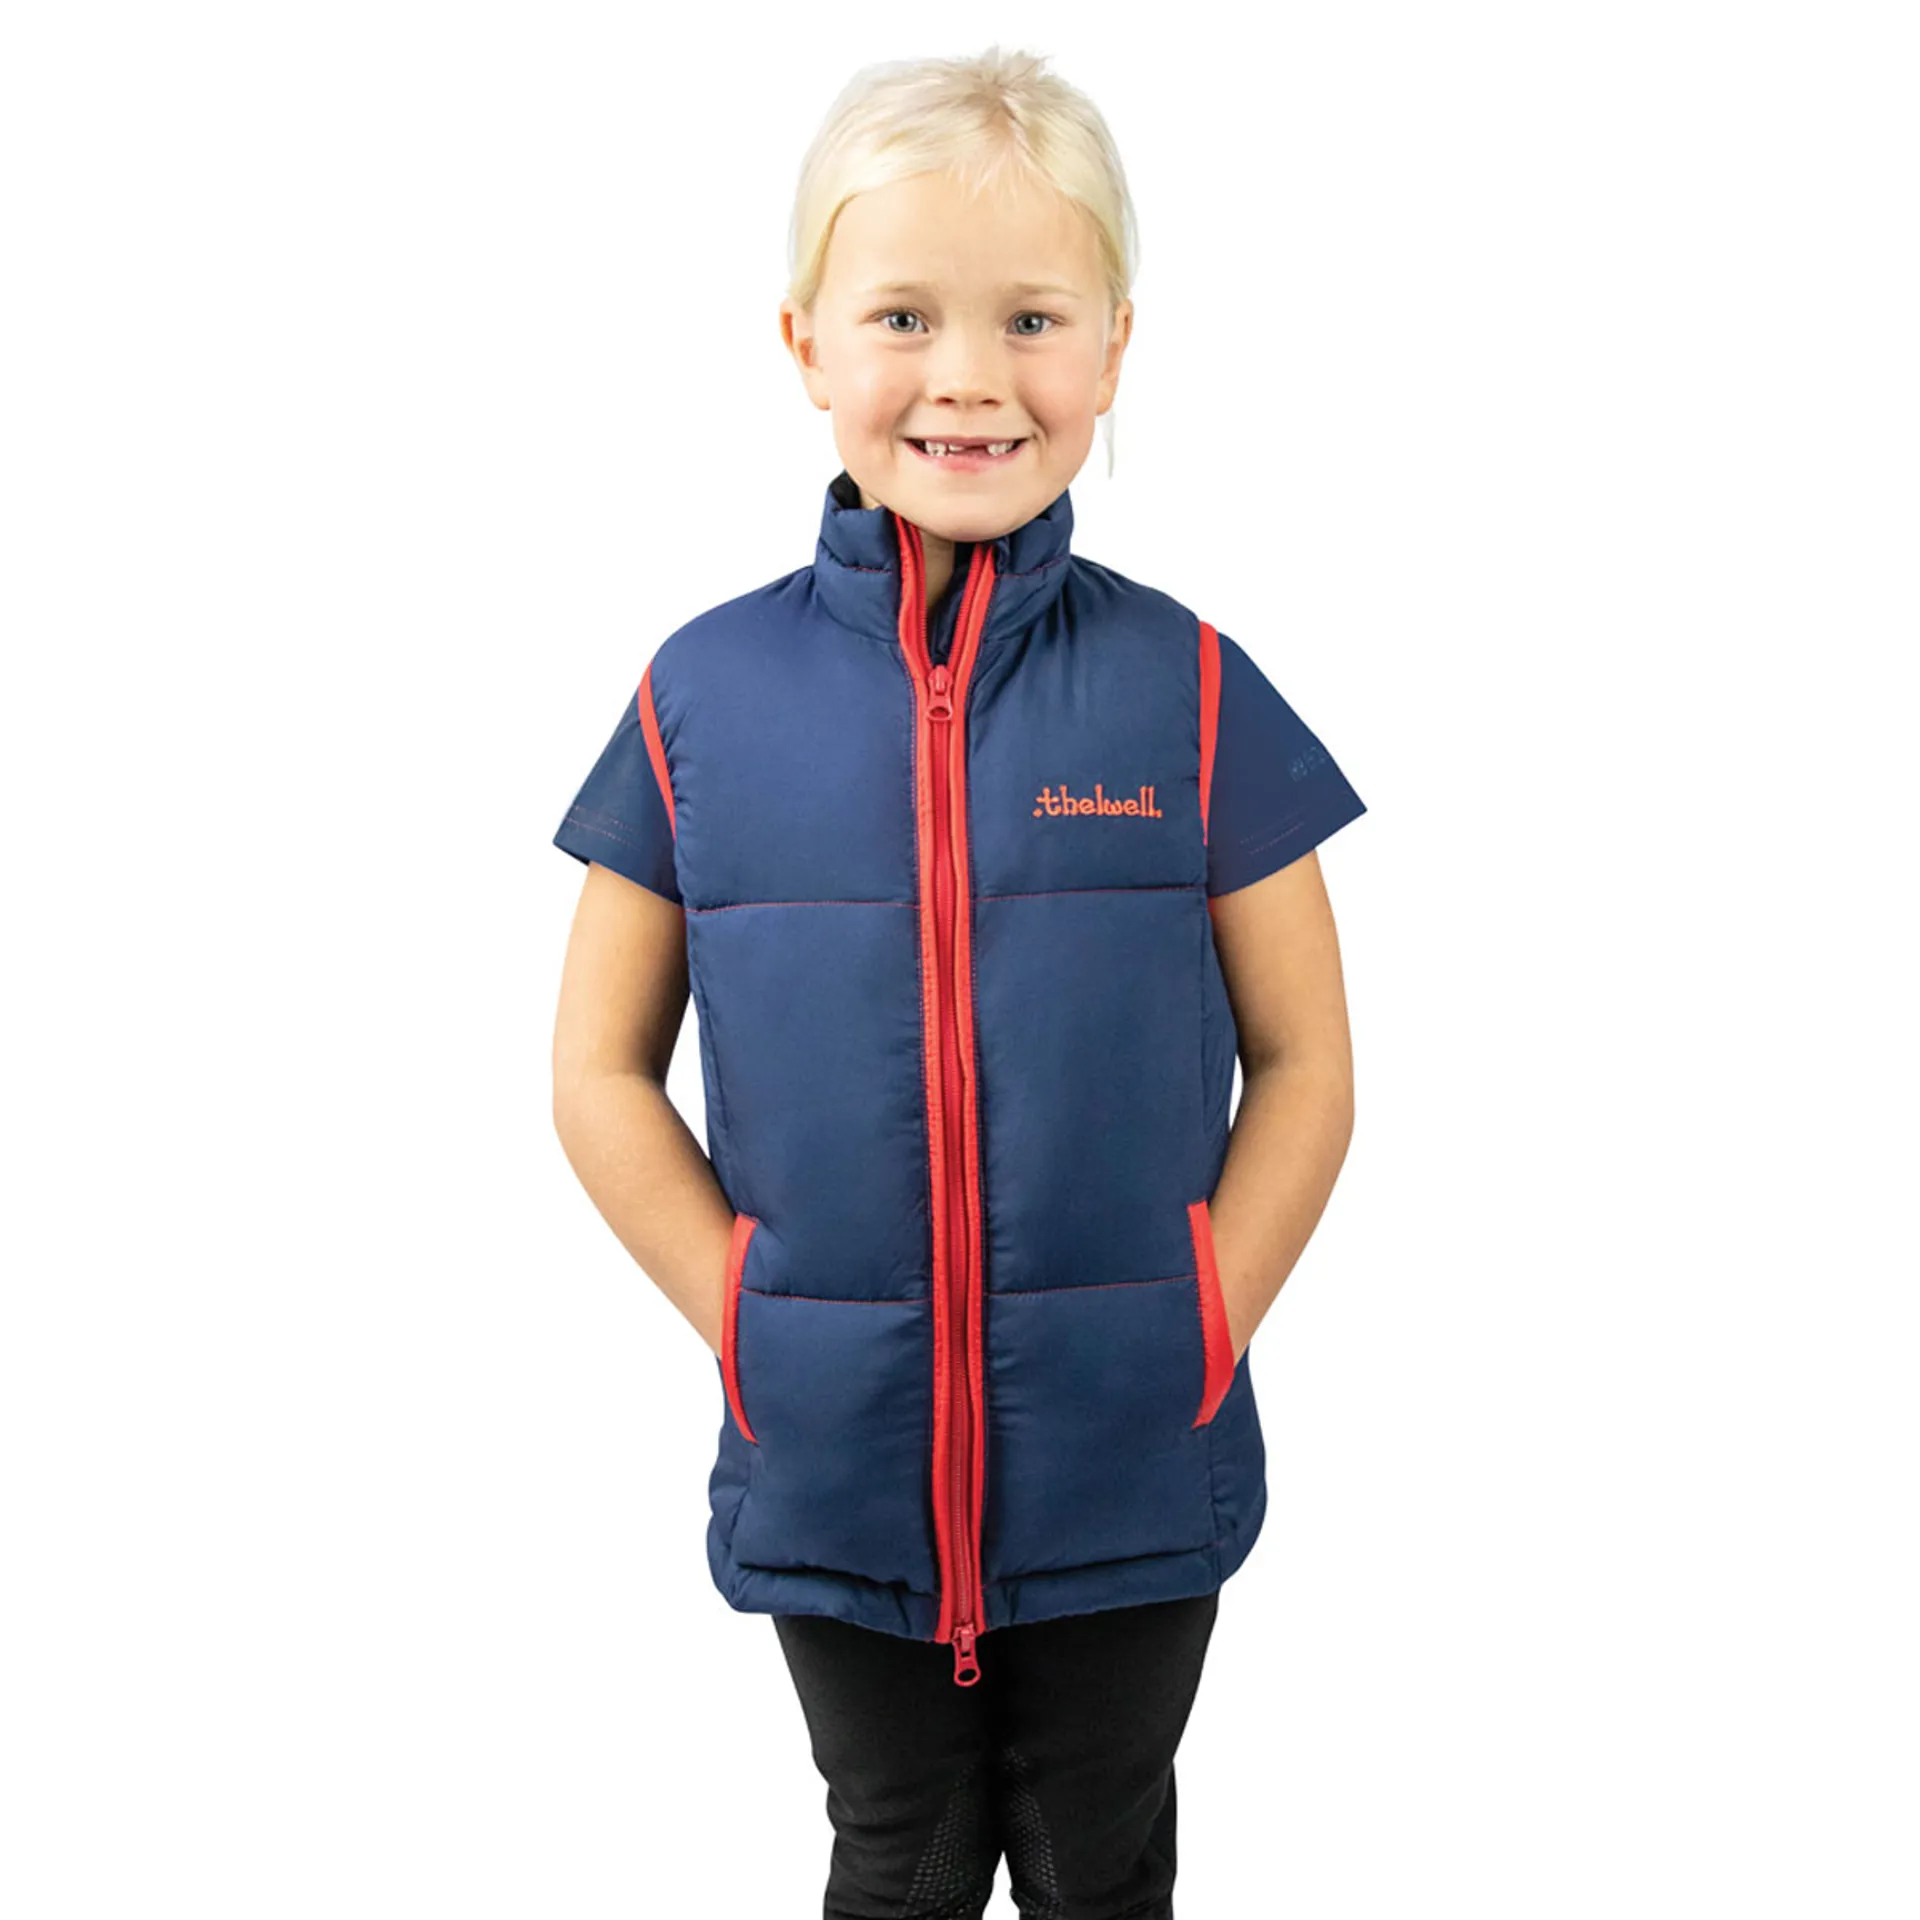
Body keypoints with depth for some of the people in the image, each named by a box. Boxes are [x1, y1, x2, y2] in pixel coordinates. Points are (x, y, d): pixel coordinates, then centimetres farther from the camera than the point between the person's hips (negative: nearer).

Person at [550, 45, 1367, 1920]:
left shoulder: (1187, 689, -8)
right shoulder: (705, 696, -6)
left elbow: (1303, 1063, -2)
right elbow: (603, 1074, 0)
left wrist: (1196, 1341, -10)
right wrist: (754, 1336, -8)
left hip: (1130, 1482, 0)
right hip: (832, 1474, 1)